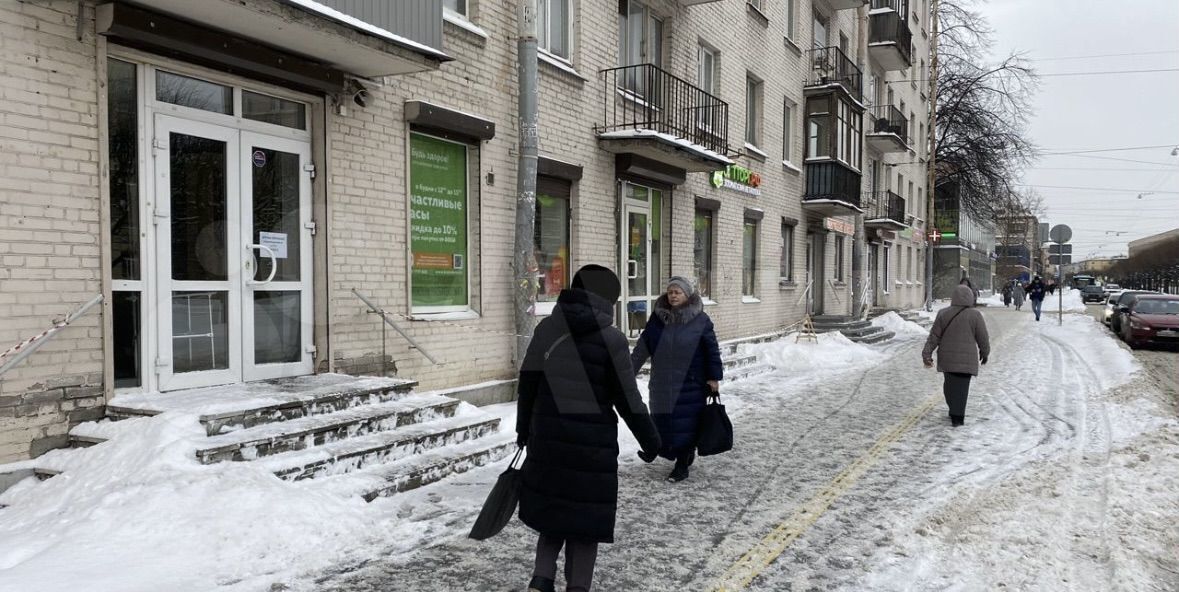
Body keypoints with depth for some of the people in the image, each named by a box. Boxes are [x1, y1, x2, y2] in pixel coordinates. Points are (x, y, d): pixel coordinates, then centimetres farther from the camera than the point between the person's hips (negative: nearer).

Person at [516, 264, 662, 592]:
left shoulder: (547, 328, 1)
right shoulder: (611, 339, -10)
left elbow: (527, 384, 5)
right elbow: (627, 399, -8)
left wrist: (523, 429, 16)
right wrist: (651, 439, 4)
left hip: (548, 436, 4)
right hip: (593, 441, -3)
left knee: (552, 506, 18)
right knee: (586, 514, 10)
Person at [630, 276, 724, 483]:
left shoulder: (700, 320, -6)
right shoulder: (658, 318, 2)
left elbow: (712, 350, -3)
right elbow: (642, 347, 3)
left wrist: (714, 377, -4)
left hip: (690, 383, -3)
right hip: (662, 382, 3)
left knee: (685, 423, 2)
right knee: (661, 419, 9)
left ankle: (682, 464, 13)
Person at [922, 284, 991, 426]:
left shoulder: (943, 314, -1)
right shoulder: (975, 315, -7)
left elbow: (934, 336, -1)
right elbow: (983, 338, -1)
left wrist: (927, 354, 2)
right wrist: (985, 353, 15)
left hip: (947, 357, 3)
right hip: (966, 358, -3)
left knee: (950, 384, 17)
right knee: (961, 387, 1)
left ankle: (955, 411, 28)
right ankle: (957, 417, -3)